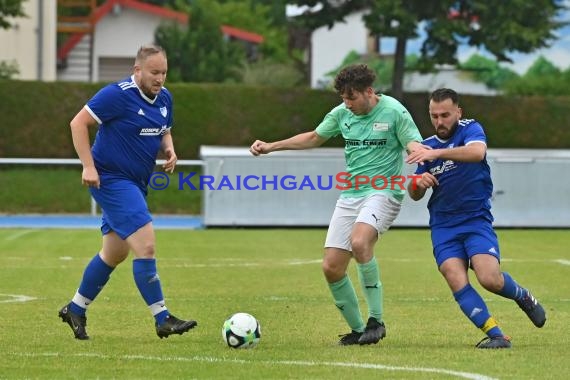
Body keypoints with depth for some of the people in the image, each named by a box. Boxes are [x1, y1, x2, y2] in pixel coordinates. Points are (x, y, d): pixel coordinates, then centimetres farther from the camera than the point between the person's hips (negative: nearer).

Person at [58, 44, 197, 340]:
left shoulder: (164, 98, 7)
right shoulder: (117, 95, -17)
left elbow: (164, 131, 23)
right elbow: (78, 123, -14)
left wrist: (169, 150, 0)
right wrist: (88, 166, -20)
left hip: (135, 185, 9)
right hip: (111, 180, -9)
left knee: (114, 254, 16)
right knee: (145, 245, -17)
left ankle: (75, 309, 32)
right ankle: (162, 320, -14)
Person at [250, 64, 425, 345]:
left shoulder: (394, 111, -8)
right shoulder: (341, 113, 8)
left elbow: (416, 146, -9)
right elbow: (315, 137, 24)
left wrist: (418, 152, -34)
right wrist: (271, 147, 21)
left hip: (382, 192, -6)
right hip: (349, 195, 6)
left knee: (359, 241, -34)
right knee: (331, 267, -3)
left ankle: (376, 320, -22)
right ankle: (358, 330, 15)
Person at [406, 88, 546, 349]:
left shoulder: (470, 130, -3)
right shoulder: (428, 146, 11)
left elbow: (477, 152, -28)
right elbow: (414, 195, 15)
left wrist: (438, 153, -38)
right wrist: (418, 183, -10)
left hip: (476, 220, -4)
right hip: (443, 227, 4)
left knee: (490, 279, -21)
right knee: (458, 284, -19)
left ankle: (523, 296, 12)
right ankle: (495, 335, -15)